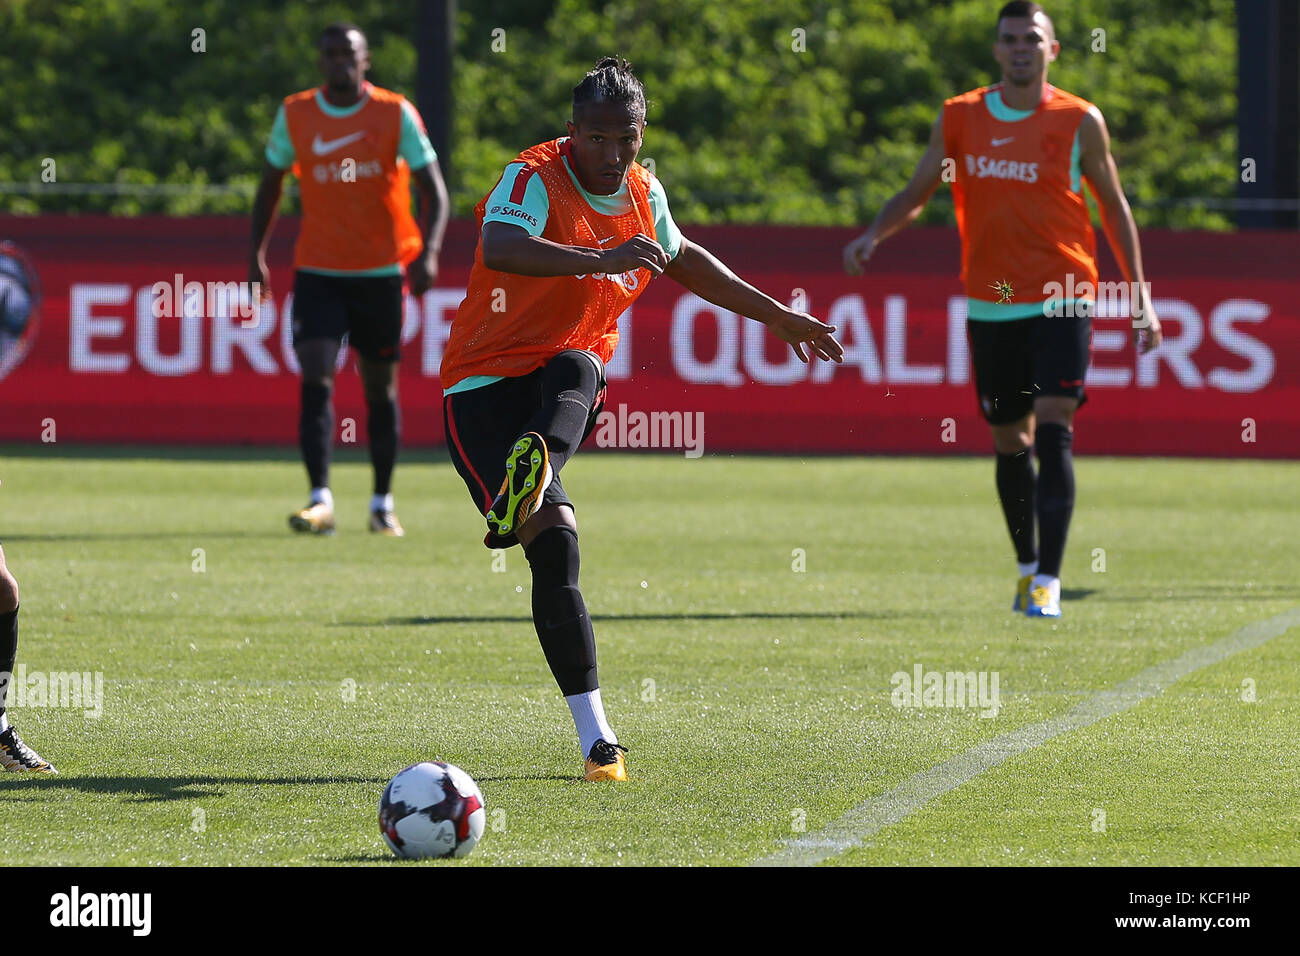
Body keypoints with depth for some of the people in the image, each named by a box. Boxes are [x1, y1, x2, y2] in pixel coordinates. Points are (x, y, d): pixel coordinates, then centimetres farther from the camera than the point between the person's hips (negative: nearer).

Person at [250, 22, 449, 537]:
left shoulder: (396, 114, -5)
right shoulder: (294, 115, 1)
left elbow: (433, 190, -5)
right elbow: (270, 185, 14)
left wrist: (428, 251, -21)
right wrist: (257, 254, 7)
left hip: (381, 271, 0)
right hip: (318, 271, 1)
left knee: (380, 388, 8)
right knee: (315, 380, -15)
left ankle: (382, 504, 21)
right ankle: (320, 500, -21)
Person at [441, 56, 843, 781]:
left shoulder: (643, 194, 8)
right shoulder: (534, 178, -15)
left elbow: (681, 259, 32)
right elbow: (499, 249, -38)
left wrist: (778, 316, 36)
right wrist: (602, 259, -49)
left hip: (569, 382, 5)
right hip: (486, 384, -5)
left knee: (577, 369, -34)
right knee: (556, 547, -20)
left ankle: (531, 476, -62)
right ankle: (597, 739, -22)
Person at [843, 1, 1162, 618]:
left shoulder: (1080, 122, -1)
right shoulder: (959, 119, 5)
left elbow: (1113, 205, 7)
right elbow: (917, 194, 14)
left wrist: (1139, 295, 5)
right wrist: (873, 236, -6)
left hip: (1062, 300, -3)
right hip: (990, 306, 3)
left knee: (1053, 433, -16)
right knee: (1009, 444, 10)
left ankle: (1048, 582, -18)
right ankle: (1027, 566, 29)